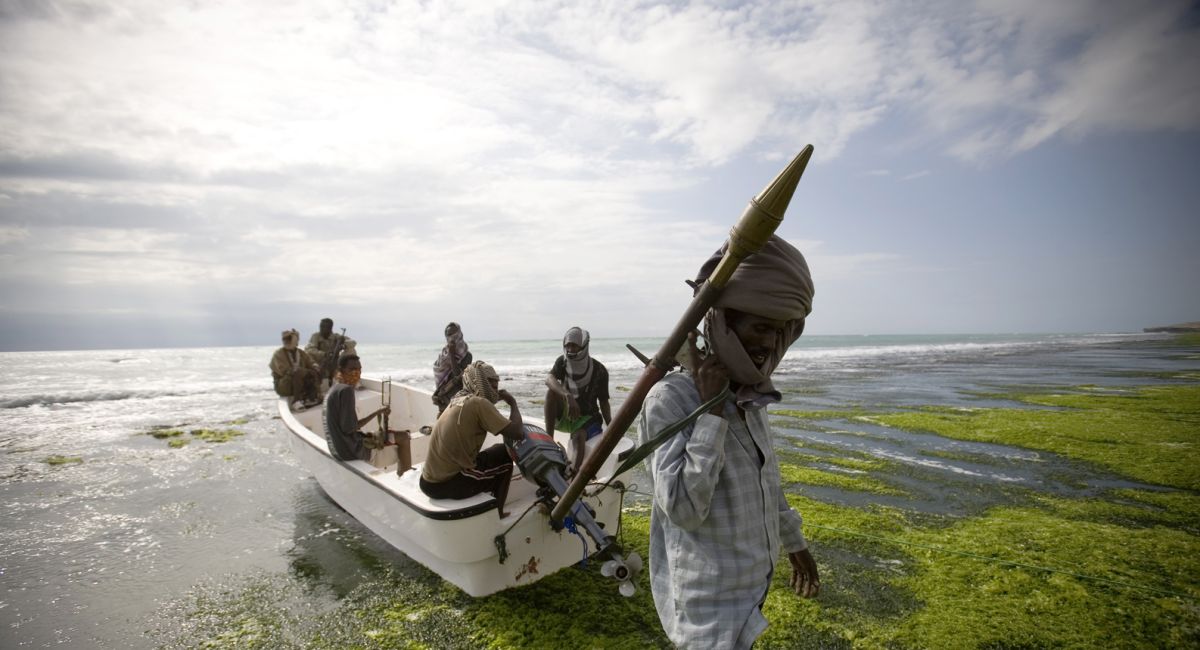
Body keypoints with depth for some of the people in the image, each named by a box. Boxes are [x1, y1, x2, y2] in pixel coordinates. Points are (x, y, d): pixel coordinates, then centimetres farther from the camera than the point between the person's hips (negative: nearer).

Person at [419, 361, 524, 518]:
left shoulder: (458, 400, 11)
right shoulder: (478, 403, -15)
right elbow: (517, 433, -17)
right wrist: (513, 403, -3)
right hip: (447, 483, -8)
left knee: (496, 450, 24)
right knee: (505, 456, 9)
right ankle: (496, 513, 17)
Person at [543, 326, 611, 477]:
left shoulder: (599, 370, -11)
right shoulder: (562, 362, -7)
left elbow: (603, 402, -6)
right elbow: (549, 379, -28)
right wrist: (567, 396, -46)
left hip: (586, 417, -2)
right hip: (564, 415, 2)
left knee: (579, 436, -35)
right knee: (553, 391, -26)